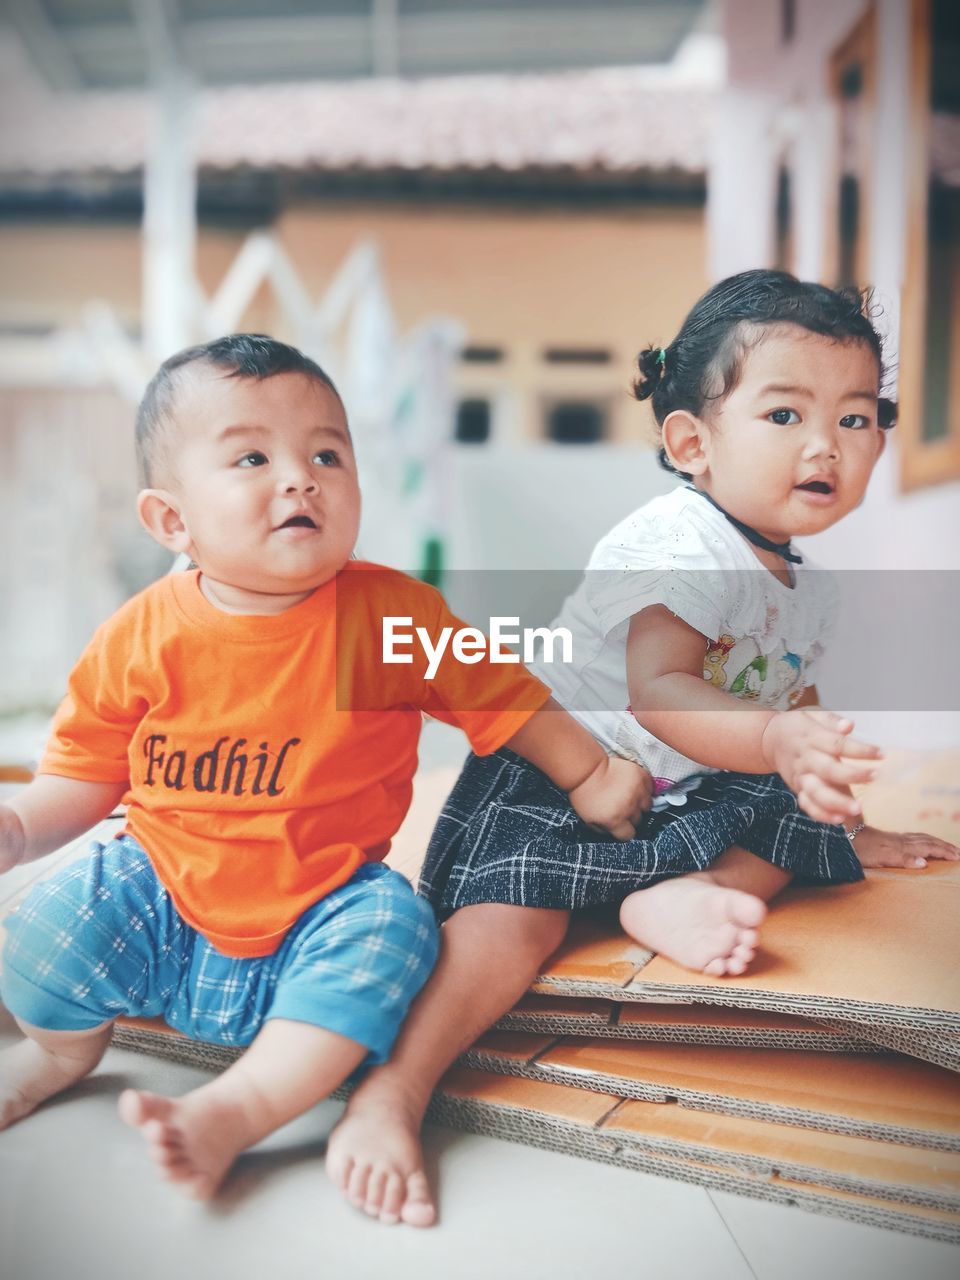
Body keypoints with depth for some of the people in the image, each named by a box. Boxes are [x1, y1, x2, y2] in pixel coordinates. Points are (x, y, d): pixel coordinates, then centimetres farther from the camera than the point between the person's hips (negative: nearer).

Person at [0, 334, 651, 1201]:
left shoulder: (392, 614, -12)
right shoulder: (144, 636, -9)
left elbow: (500, 697, 1)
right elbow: (87, 772, 2)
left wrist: (590, 776, 3)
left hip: (324, 904, 0)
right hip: (161, 889, 1)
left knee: (390, 928, -27)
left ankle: (233, 1110, -18)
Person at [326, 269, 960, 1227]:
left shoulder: (806, 590, 10)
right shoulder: (680, 545, -19)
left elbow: (801, 712, 24)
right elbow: (654, 692, -33)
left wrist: (848, 822, 26)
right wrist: (776, 739, -48)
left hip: (699, 791, 9)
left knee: (796, 836, -3)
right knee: (513, 914, -29)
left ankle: (673, 897, -23)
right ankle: (389, 1095, -30)